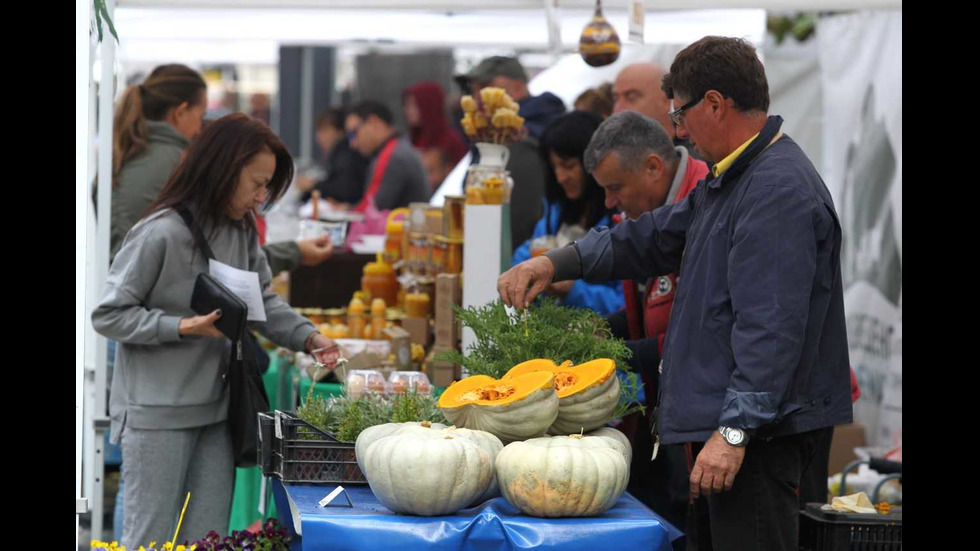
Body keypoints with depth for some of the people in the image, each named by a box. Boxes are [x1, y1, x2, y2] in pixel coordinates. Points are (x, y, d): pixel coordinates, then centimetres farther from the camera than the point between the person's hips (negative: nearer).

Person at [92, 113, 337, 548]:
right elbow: (108, 315, -12)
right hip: (156, 415, -7)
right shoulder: (160, 234, -16)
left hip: (215, 412, 7)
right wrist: (182, 328, -21)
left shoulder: (242, 233, 8)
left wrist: (308, 337, -5)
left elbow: (264, 302, 12)